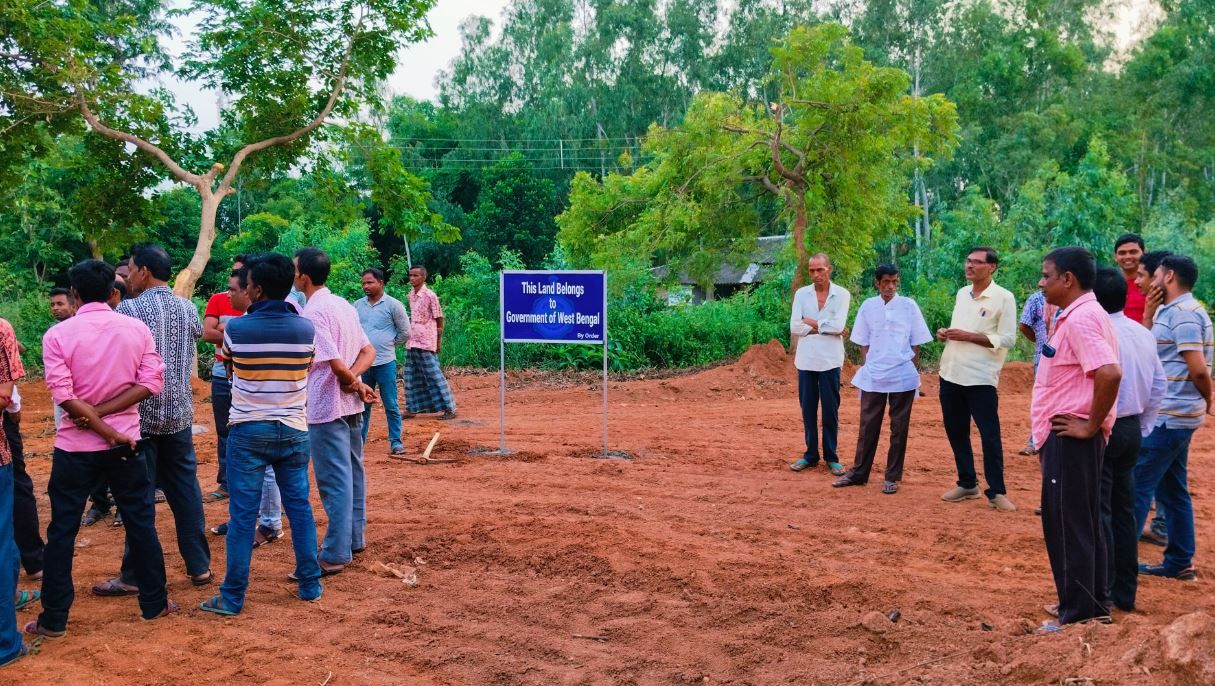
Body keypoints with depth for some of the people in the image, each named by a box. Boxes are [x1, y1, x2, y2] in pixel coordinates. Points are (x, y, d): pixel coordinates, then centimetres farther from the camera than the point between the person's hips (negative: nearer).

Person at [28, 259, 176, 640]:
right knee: (141, 523, 12)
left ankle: (54, 619, 13)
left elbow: (64, 396, -15)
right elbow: (150, 383, -8)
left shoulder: (58, 334, -8)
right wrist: (104, 412, -10)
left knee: (62, 530, 8)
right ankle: (154, 603, 19)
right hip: (125, 442, 2)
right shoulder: (137, 329, -1)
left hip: (75, 446, -1)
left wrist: (105, 431, -11)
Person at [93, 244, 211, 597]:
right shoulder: (187, 308, 5)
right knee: (185, 488, 11)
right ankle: (199, 565, 16)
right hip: (179, 411, 6)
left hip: (141, 414, -5)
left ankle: (134, 575, 8)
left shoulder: (129, 309, -13)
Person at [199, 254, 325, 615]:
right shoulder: (306, 329, -4)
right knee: (300, 507, 12)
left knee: (242, 514, 2)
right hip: (294, 430, 3)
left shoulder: (236, 328, -10)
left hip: (248, 430, -2)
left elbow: (228, 368, 9)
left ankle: (233, 596, 8)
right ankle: (310, 583, 20)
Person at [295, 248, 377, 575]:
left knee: (334, 481, -4)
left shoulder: (312, 313, -18)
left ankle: (335, 555, 2)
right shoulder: (344, 305, 9)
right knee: (352, 473, 17)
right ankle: (354, 540, 28)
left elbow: (336, 364, -25)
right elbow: (368, 351, 10)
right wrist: (353, 381, -5)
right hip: (350, 406, 9)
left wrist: (354, 384, -7)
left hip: (326, 409, -9)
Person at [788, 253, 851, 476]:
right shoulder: (801, 294, 4)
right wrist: (825, 327, -9)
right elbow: (794, 327, -6)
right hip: (806, 360, 2)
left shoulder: (842, 294, -2)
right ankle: (810, 455, 20)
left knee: (830, 411, 4)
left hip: (830, 361, -2)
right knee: (808, 410, 9)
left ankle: (831, 457, 15)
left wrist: (811, 322, -7)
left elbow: (838, 325, -15)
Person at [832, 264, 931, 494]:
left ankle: (892, 477, 14)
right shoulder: (868, 306, 3)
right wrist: (864, 369, 4)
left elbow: (916, 343, 4)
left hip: (903, 377, -1)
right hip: (873, 376, 1)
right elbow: (863, 343, 9)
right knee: (868, 426, 8)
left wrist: (914, 371, 2)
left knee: (899, 428, 5)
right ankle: (859, 472, 18)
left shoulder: (909, 306, -1)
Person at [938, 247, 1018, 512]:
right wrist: (946, 334, -1)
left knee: (989, 436, -1)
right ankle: (967, 483, 26)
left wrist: (968, 336, -18)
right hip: (950, 374, 7)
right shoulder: (962, 293, 11)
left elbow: (1007, 339, -14)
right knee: (955, 431, 13)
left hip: (980, 378, -7)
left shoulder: (1003, 298, -9)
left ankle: (996, 492, 9)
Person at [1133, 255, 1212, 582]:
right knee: (1173, 490, 13)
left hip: (1168, 416, -10)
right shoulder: (1174, 311, 16)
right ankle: (1180, 563, 19)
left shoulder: (1183, 313, -15)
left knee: (1135, 486, -7)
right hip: (1174, 415, 10)